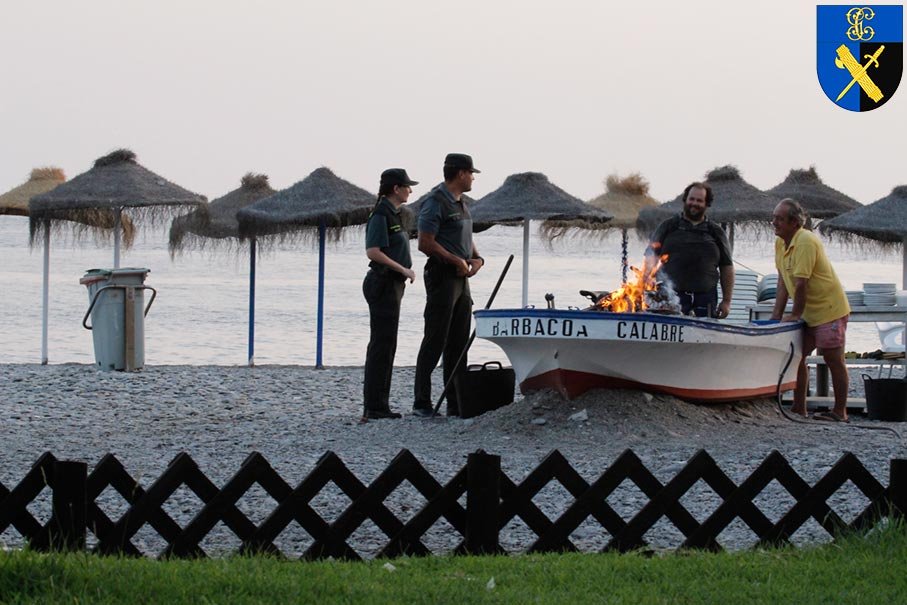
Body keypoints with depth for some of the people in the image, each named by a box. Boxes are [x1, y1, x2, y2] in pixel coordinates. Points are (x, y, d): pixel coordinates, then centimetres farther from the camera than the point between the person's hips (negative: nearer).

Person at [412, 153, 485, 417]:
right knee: (435, 341, -8)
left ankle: (456, 403, 13)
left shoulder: (459, 203, 18)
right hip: (442, 275, -9)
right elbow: (425, 243, -18)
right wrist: (457, 261, -15)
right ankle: (422, 403, -5)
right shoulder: (435, 203, -12)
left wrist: (477, 258, 7)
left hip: (461, 278, 9)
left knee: (458, 343, 9)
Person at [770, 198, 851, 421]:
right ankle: (798, 409, 17)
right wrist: (777, 315, 4)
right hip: (808, 312, 9)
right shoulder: (781, 242, 6)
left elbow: (801, 283, -23)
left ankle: (840, 412, 5)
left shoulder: (805, 241, -22)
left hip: (829, 309, -9)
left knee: (833, 360, -2)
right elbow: (784, 280, 9)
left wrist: (795, 315, -16)